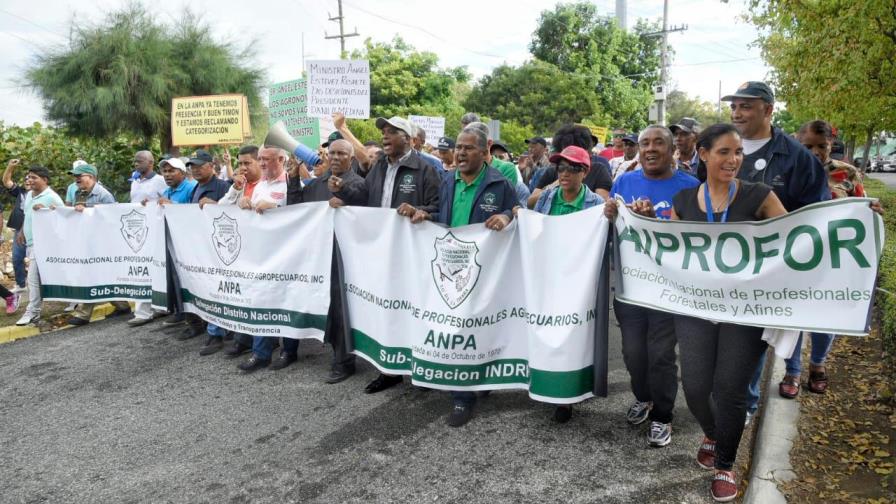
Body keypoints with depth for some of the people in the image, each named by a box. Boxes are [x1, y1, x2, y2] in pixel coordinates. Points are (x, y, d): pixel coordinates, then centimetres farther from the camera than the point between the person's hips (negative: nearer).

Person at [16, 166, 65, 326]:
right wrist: (22, 232, 20)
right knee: (45, 276, 10)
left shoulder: (52, 197, -12)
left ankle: (32, 312, -6)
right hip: (30, 242, 9)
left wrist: (45, 210, -25)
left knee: (34, 277, -11)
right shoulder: (29, 195, 15)